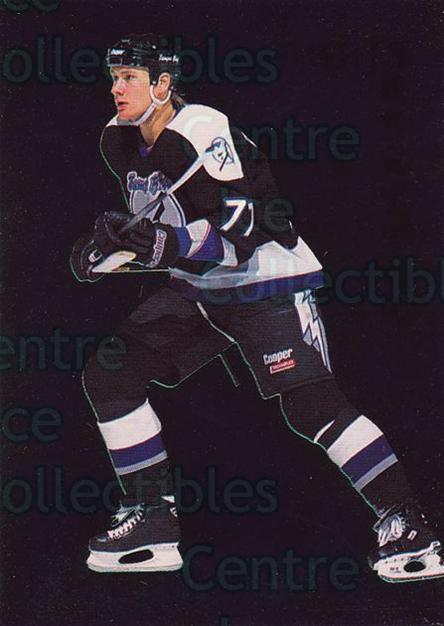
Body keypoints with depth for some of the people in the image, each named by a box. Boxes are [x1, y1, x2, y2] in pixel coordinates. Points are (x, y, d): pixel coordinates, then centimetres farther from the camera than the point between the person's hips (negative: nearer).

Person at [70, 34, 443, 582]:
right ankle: (153, 520, 7)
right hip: (197, 290, 9)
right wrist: (111, 240, -2)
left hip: (266, 284, -8)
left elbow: (237, 240, -28)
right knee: (108, 375, 0)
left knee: (311, 408, -17)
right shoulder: (120, 141, 3)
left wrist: (156, 246, -38)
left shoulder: (202, 137, -23)